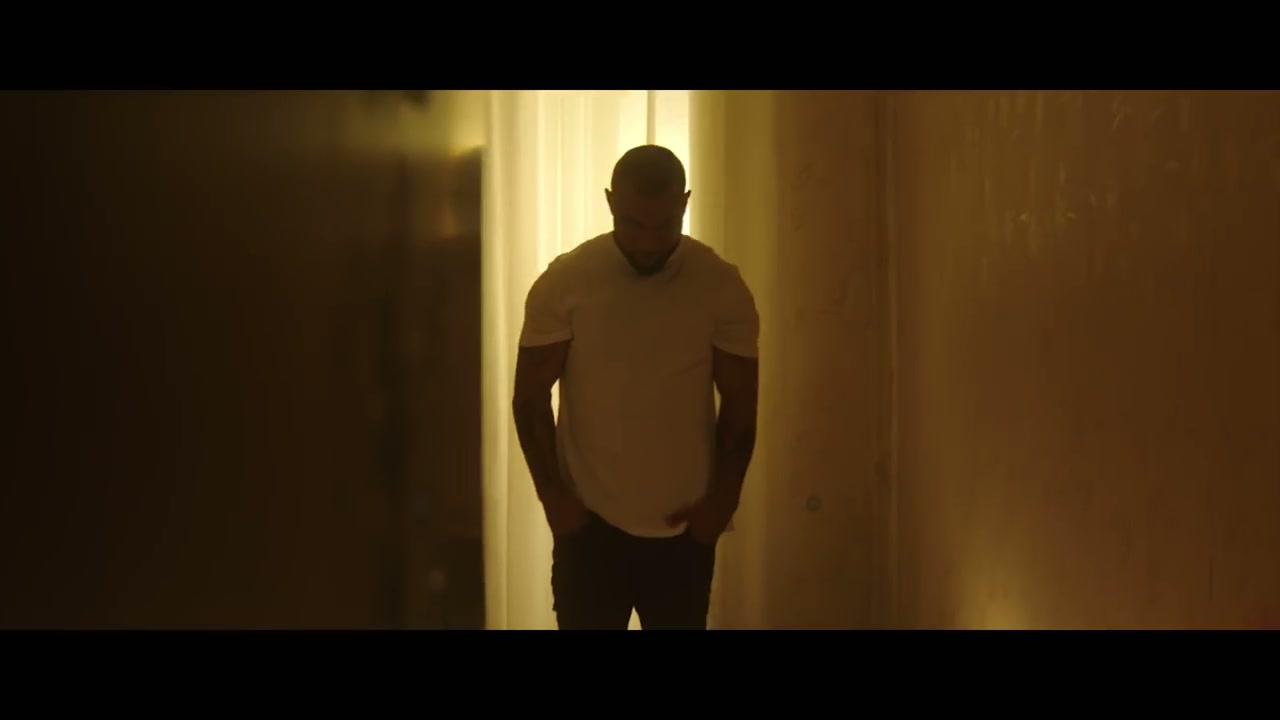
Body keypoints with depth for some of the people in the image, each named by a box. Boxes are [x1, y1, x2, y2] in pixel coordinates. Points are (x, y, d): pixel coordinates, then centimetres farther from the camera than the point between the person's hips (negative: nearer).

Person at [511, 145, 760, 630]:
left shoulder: (722, 288, -7)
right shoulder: (563, 283, -9)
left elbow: (740, 404, 0)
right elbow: (530, 398, -3)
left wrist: (722, 498, -5)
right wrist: (551, 493, -8)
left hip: (684, 528, 1)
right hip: (590, 523, -1)